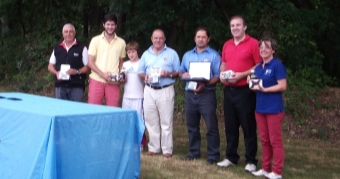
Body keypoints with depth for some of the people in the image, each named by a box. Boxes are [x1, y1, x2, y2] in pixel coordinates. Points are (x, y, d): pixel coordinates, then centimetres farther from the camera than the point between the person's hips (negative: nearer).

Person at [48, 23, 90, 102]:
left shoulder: (82, 48, 2)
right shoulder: (57, 48, 13)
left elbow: (87, 67, 1)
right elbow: (50, 66, 17)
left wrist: (77, 71, -17)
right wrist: (56, 73, -4)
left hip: (76, 87, -3)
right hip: (60, 86, 3)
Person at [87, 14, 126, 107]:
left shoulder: (121, 42, 10)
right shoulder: (96, 40, 5)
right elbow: (90, 62, 1)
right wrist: (102, 74, -12)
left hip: (113, 83, 1)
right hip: (97, 80, -1)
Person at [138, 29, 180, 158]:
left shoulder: (172, 54, 4)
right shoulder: (146, 54, 14)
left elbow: (178, 72, 3)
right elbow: (140, 72, 15)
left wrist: (169, 74, -17)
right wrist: (145, 76, -7)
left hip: (166, 90, -3)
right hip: (149, 91, 3)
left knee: (166, 122, -3)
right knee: (151, 121, 5)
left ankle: (167, 149, 3)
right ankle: (153, 147, 14)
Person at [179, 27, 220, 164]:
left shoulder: (214, 55, -1)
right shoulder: (187, 55, 16)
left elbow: (218, 76, -8)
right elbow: (181, 72, 18)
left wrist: (205, 84, -22)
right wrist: (183, 75, -6)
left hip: (207, 94, -5)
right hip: (190, 94, 5)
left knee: (211, 126, -4)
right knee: (192, 126, 12)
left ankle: (213, 155, 2)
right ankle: (194, 152, 23)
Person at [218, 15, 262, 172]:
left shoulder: (253, 43, -7)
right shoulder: (226, 45, 13)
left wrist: (242, 75, -18)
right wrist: (221, 74, 2)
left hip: (245, 90, -6)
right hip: (228, 90, 6)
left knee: (248, 126, 0)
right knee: (230, 125, 12)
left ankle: (251, 161, 7)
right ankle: (231, 157, 23)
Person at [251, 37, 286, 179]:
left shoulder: (277, 65, -9)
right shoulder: (258, 67, 13)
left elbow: (283, 86, -15)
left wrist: (265, 89, -21)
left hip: (274, 108, -7)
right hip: (260, 107, 7)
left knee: (275, 140, -1)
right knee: (264, 140, 13)